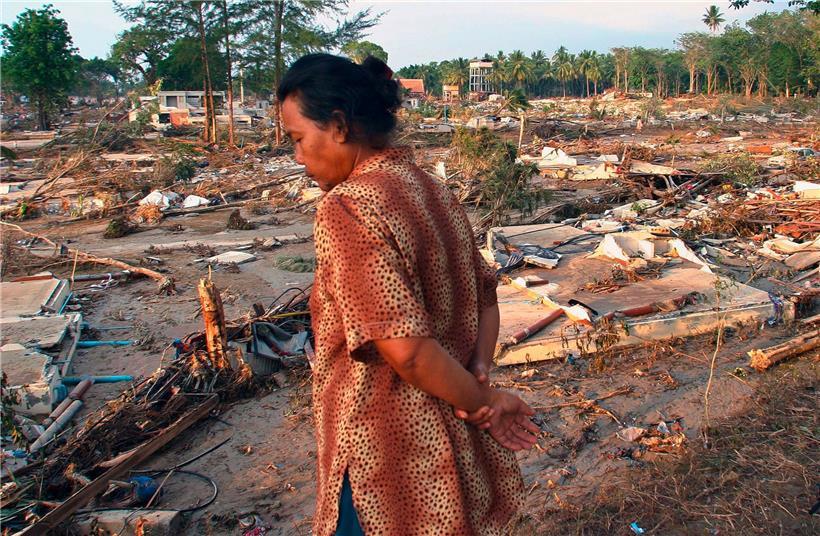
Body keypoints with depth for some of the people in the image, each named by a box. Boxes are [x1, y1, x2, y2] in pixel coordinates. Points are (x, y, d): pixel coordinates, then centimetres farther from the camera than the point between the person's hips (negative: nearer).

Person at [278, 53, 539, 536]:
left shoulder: (347, 208, -22)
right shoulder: (433, 190, 4)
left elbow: (406, 349, -26)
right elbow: (486, 298, 10)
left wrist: (481, 400, -12)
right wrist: (479, 375, -3)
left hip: (385, 452, -8)